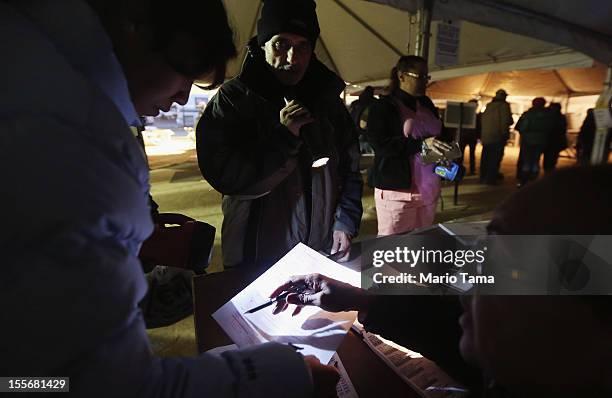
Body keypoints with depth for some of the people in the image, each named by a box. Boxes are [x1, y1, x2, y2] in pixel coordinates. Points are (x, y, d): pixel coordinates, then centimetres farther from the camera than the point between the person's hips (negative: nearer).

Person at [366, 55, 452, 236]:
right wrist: (422, 143, -21)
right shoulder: (384, 106, -5)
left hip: (428, 188, 7)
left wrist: (445, 152, 3)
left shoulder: (426, 104, 15)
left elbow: (439, 133, 26)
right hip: (397, 190, -6)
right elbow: (380, 144, -16)